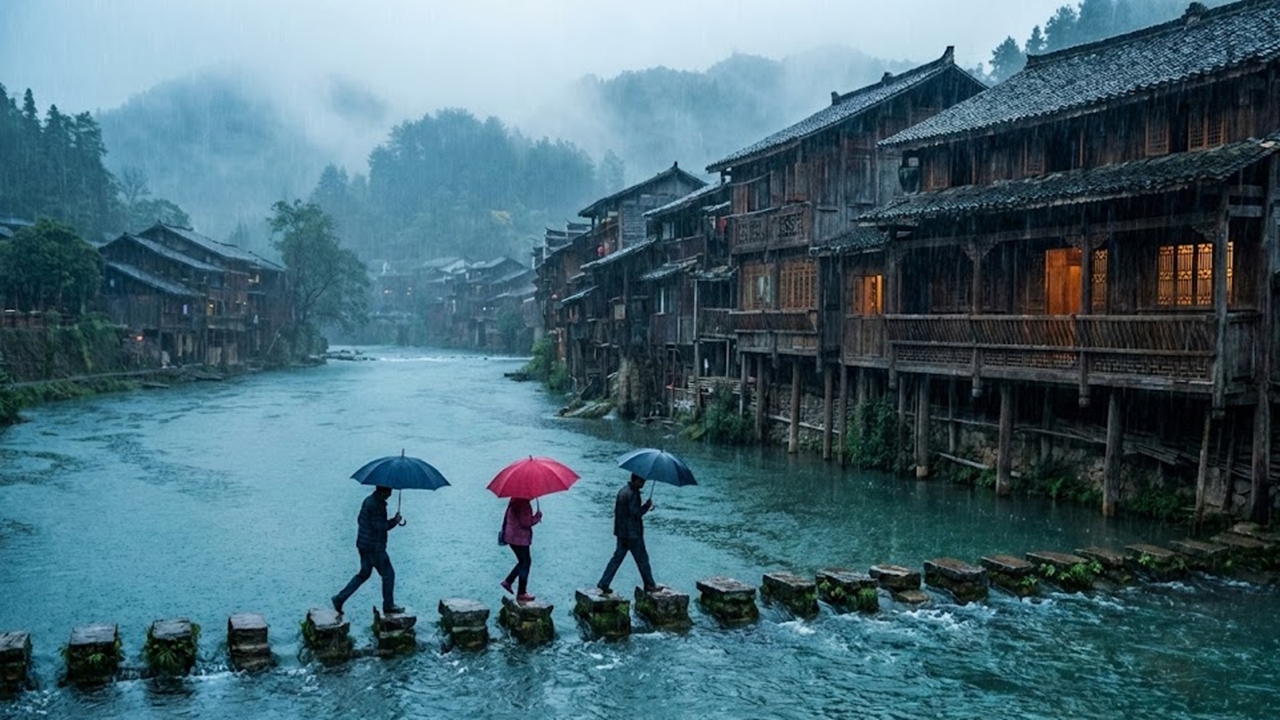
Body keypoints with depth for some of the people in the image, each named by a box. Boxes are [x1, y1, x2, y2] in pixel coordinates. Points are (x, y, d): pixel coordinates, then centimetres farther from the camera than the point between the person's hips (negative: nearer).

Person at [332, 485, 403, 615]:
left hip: (364, 545, 10)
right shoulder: (377, 504, -21)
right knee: (388, 573, 4)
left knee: (364, 573, 18)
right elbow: (379, 526, -23)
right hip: (374, 547, -10)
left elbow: (360, 520, 17)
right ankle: (388, 606, 13)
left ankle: (340, 598, 14)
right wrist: (394, 521, -11)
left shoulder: (369, 500, 10)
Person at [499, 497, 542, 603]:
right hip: (520, 538, -10)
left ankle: (508, 581, 24)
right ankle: (521, 594, 10)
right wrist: (538, 516, -13)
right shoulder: (523, 504, -24)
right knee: (525, 564, 2)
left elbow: (506, 518, 16)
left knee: (524, 561, 22)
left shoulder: (515, 500, 7)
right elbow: (525, 523, -26)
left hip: (511, 536, 10)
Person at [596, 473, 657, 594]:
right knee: (642, 559, 5)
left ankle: (603, 584, 7)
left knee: (617, 557, 10)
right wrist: (647, 506, -8)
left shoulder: (623, 490, 10)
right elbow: (636, 513, -23)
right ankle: (650, 585, 16)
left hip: (622, 532, 9)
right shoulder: (632, 494, -20)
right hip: (633, 533, -9)